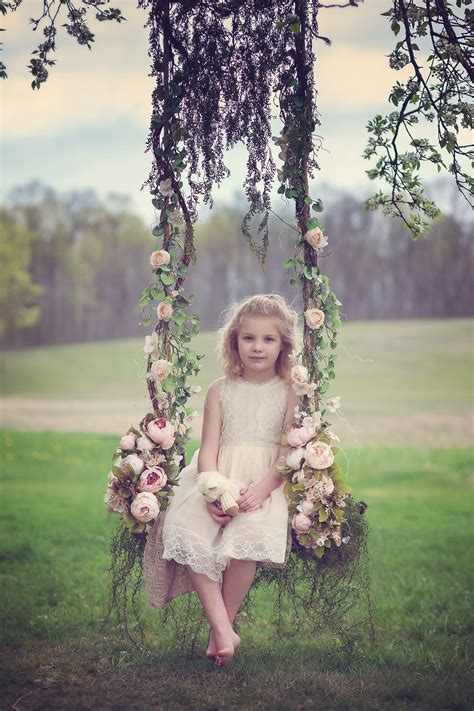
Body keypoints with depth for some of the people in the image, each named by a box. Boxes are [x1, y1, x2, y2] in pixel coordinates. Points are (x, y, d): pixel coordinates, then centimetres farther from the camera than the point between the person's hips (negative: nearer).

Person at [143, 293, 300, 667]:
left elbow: (288, 454, -2)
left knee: (247, 537, -32)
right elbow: (209, 447, 3)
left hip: (266, 483, -3)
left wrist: (261, 489, -21)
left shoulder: (289, 393, 5)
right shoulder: (220, 390, 12)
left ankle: (221, 629, -12)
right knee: (184, 530, -26)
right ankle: (223, 630, -24)